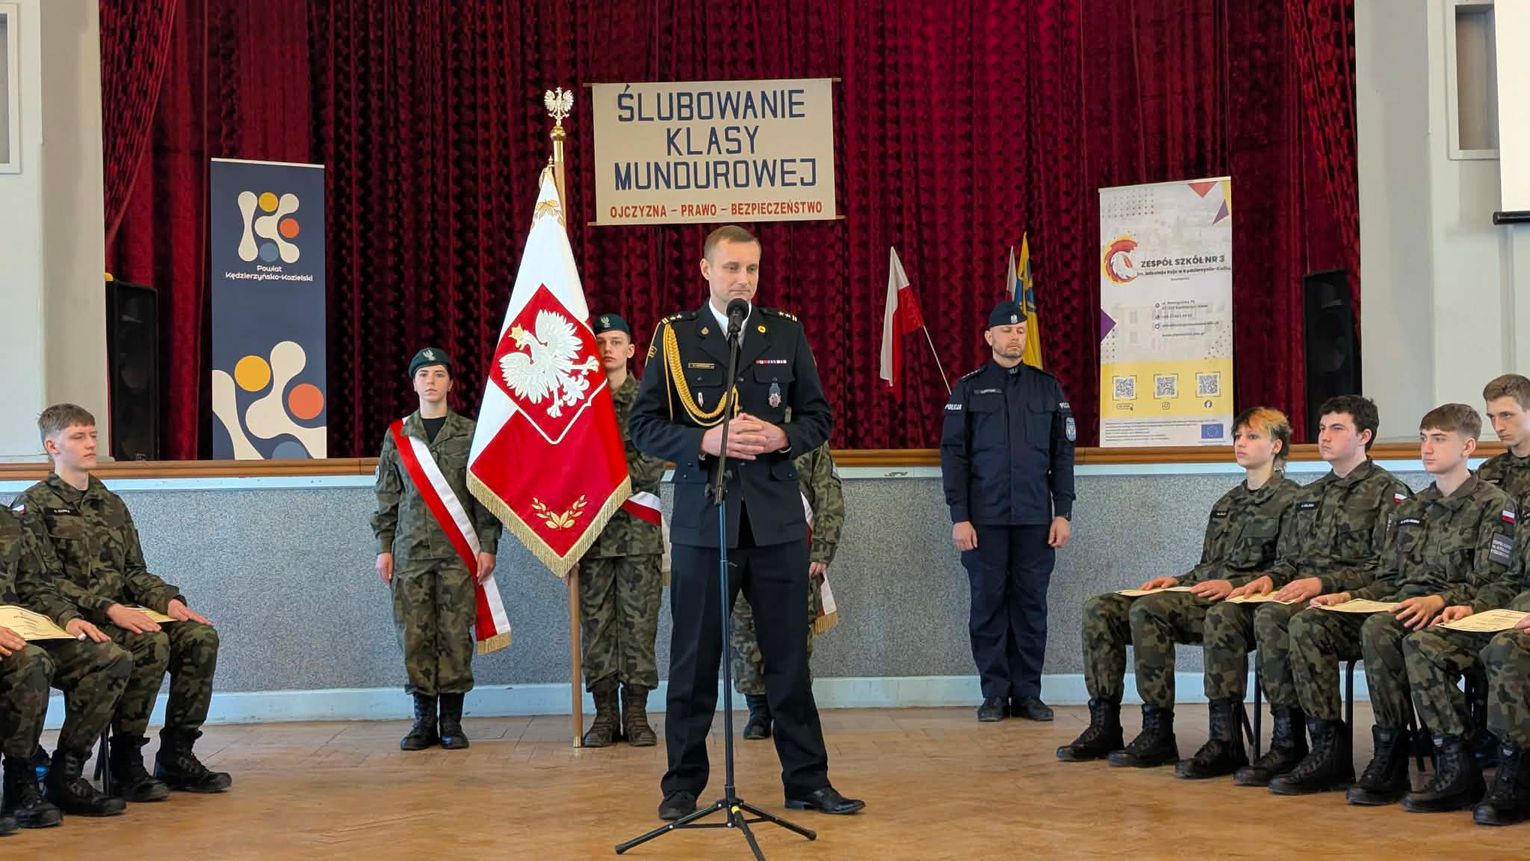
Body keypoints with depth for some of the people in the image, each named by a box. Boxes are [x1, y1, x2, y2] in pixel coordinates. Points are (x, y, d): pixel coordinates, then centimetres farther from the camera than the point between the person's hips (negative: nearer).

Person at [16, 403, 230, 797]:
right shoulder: (35, 506, -2)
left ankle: (177, 755, -10)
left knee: (200, 636, -16)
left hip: (122, 613, 7)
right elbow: (47, 580, -12)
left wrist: (168, 599, -2)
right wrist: (108, 608, -23)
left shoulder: (111, 504, 19)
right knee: (151, 642, -32)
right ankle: (125, 758, -19)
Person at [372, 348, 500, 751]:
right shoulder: (397, 435, 11)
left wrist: (487, 546, -2)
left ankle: (452, 721, 6)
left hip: (458, 552, -2)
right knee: (414, 636, 0)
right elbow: (387, 496, 13)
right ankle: (424, 720, 8)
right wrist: (384, 547, 7)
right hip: (410, 551, 2)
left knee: (455, 635, -2)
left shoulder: (469, 433, 5)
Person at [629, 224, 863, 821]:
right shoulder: (674, 337, 1)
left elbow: (818, 415, 11)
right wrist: (706, 442, -16)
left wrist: (783, 436, -10)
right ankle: (682, 786, 17)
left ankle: (807, 781, 17)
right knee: (694, 659, 5)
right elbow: (642, 426, -1)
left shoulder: (786, 333, 8)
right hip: (703, 519, -2)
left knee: (789, 655, 7)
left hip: (776, 519, 2)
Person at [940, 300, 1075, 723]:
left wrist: (1063, 513, 1)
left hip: (1035, 518, 1)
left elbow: (1062, 453, 9)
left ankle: (1028, 694, 11)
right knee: (988, 603, 1)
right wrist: (959, 517, -6)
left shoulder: (1048, 387, 10)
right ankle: (994, 693, 9)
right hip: (985, 518, -1)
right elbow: (953, 454, 1)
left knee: (1031, 604, 3)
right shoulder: (969, 389, 4)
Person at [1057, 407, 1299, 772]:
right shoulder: (1228, 502, 26)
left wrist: (1233, 585, -20)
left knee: (1147, 610, -33)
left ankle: (1159, 734, -26)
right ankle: (1104, 725, -11)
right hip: (1199, 595, 9)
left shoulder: (1291, 500, 0)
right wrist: (1176, 580, 9)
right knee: (1100, 609, -7)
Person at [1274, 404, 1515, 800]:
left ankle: (1391, 757, -27)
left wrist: (1439, 600, -26)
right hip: (1399, 603, 7)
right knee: (1307, 623, -15)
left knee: (1379, 629, -38)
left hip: (1448, 612, -7)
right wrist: (1347, 597, 5)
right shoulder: (1411, 508, 24)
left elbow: (1490, 582, -9)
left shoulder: (1493, 505, 2)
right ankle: (1328, 748, -17)